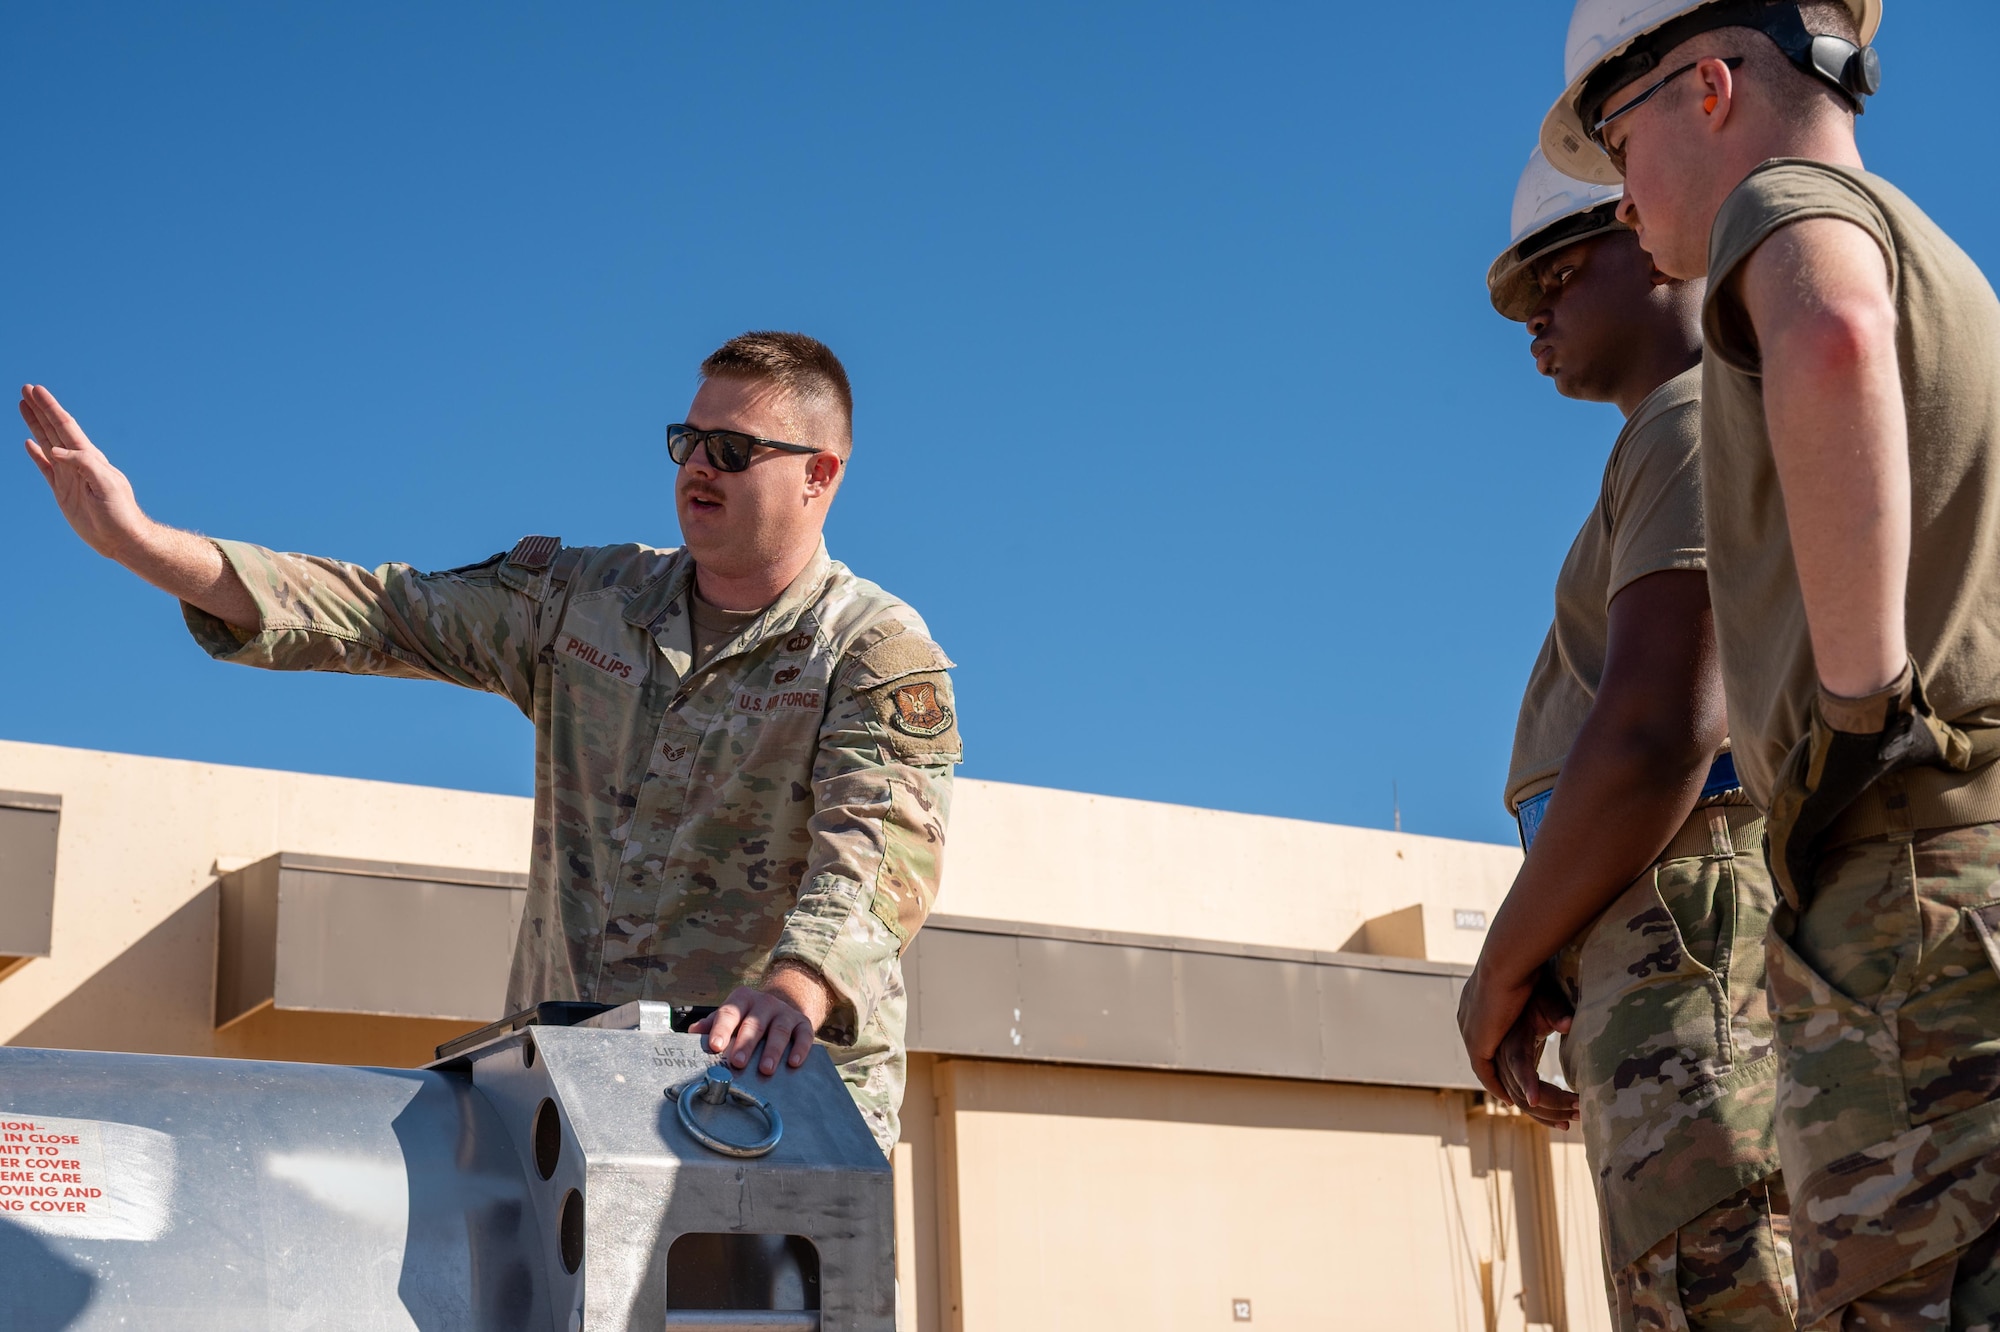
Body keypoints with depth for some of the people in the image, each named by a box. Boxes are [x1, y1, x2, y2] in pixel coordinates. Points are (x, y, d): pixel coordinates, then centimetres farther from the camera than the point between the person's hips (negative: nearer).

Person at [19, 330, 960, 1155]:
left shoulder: (880, 651, -3)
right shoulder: (583, 598, 14)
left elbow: (884, 843, -19)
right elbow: (383, 614, 11)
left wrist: (796, 989, -40)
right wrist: (139, 542, 1)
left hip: (777, 1098, -4)